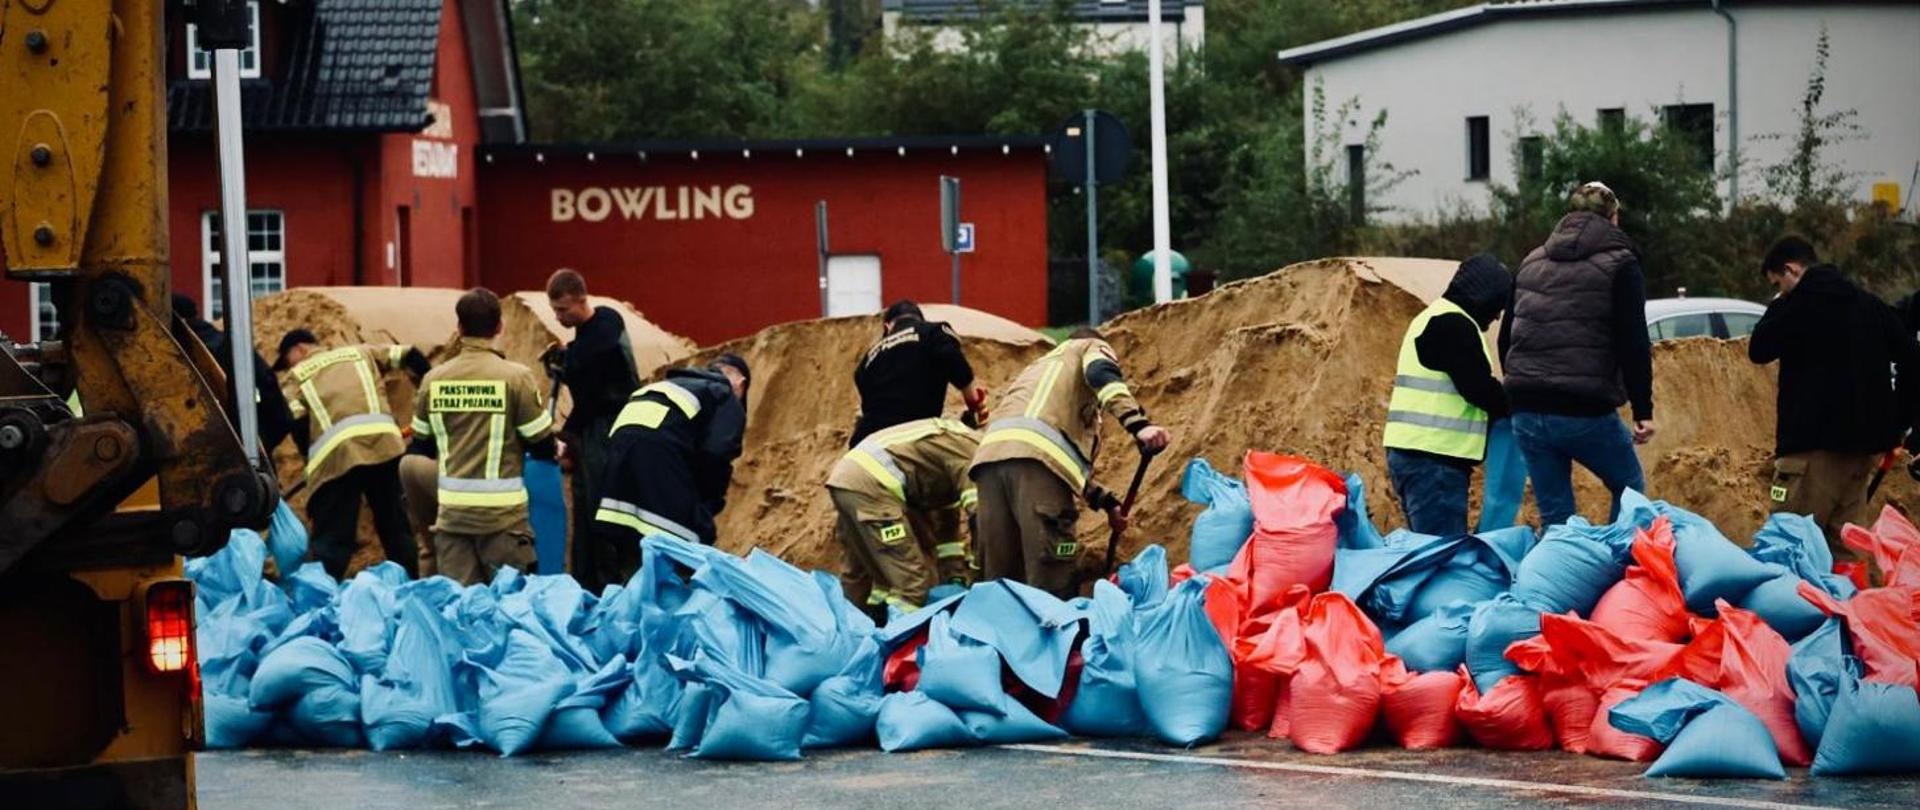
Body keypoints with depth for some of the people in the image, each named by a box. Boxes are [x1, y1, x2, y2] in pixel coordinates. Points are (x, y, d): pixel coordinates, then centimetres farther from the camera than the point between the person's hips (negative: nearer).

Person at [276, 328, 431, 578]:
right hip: (385, 442, 3)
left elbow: (297, 425, 5)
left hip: (335, 453, -3)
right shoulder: (360, 353, 30)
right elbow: (410, 357, 23)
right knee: (397, 528, 15)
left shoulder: (296, 376, 19)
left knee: (331, 539, 0)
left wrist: (313, 459, 15)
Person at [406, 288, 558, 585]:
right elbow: (542, 446, -4)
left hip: (451, 512, 3)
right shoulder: (516, 377, -8)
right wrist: (557, 449, 19)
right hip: (502, 512, -3)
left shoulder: (433, 380, 3)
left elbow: (421, 449, 12)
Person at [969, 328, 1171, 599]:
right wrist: (1138, 424, -16)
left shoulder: (1040, 366, 44)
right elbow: (1101, 375, -2)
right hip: (1035, 454, -7)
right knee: (1052, 584, -10)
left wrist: (1104, 500, 45)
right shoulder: (1093, 348, 25)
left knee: (1000, 578, 8)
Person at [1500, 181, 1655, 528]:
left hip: (1527, 412, 5)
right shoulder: (1620, 265, 0)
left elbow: (1506, 338, 20)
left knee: (1555, 517, 10)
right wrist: (1643, 411, -6)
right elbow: (1634, 344, -8)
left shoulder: (1531, 263, 17)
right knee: (1630, 490, 18)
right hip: (1586, 410, -5)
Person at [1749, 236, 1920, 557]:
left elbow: (1758, 349, 0)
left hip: (1815, 441, -7)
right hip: (1866, 441, 7)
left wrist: (1776, 308, 14)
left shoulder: (1799, 305, -7)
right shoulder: (1869, 304, 14)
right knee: (1842, 541, 10)